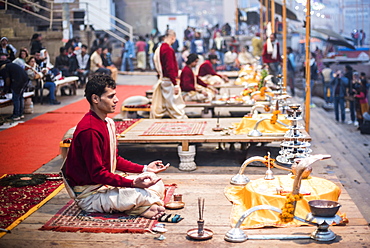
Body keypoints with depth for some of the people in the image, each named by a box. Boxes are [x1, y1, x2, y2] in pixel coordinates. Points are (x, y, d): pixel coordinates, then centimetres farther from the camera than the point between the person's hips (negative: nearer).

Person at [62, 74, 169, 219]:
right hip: (89, 195, -10)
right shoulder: (90, 130, -24)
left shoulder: (108, 123, 8)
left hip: (106, 184, 10)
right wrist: (133, 183, -31)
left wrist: (145, 169, 5)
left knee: (157, 184, 3)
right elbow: (97, 174, -26)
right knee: (142, 194, -29)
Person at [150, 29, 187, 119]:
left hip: (162, 80, 9)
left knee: (160, 106, 14)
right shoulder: (168, 50, -17)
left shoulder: (159, 48, 12)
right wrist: (175, 84, -21)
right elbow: (170, 68, -22)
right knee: (176, 105, -4)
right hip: (169, 81, -9)